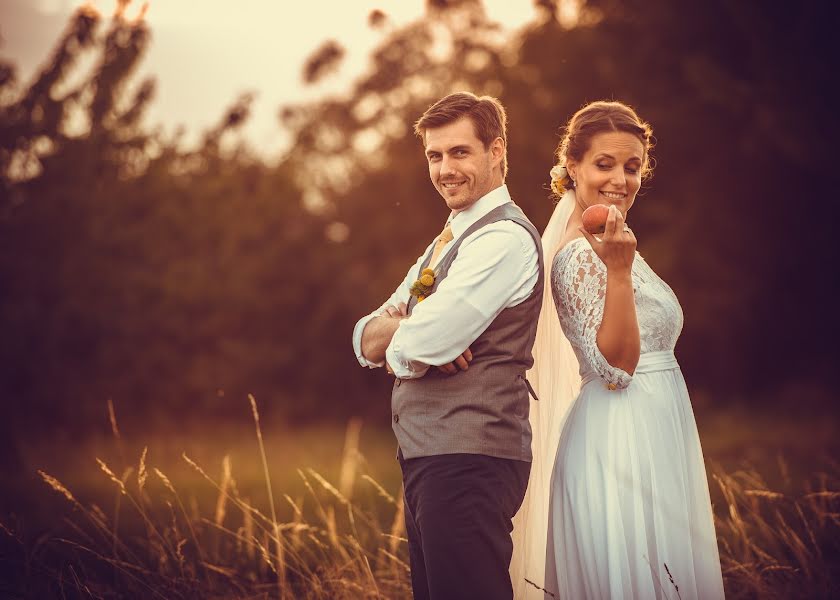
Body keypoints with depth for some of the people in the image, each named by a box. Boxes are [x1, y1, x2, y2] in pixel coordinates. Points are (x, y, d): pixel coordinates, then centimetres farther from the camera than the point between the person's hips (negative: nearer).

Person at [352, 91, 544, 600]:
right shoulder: (447, 242, 19)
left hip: (467, 462, -10)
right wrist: (411, 330, -8)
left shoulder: (505, 238, -12)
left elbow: (414, 351, -19)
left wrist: (397, 339, 4)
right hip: (427, 458, 10)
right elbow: (366, 340, 14)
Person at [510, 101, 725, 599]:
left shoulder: (604, 243, 14)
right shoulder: (581, 255, -15)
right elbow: (614, 366, -22)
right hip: (621, 441, -10)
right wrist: (619, 269, -29)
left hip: (644, 440, 10)